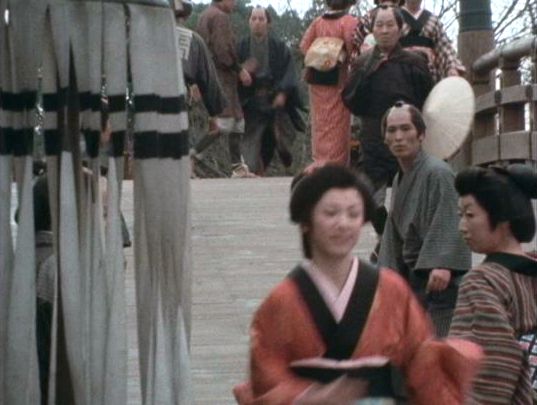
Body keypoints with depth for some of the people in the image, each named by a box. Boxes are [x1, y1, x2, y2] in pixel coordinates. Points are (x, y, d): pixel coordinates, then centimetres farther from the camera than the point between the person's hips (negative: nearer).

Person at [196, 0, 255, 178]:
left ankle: (238, 166, 12)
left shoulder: (205, 15, 20)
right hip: (222, 76, -10)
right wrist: (239, 69, -13)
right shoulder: (220, 16, -11)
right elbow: (223, 49, -20)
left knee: (238, 120, 12)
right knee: (225, 122, -13)